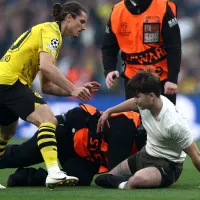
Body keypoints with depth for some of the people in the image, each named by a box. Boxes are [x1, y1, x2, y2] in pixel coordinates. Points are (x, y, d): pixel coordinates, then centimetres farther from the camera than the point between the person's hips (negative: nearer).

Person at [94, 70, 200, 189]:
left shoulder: (174, 123, -34)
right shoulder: (145, 102, -12)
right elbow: (133, 103, 17)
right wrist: (108, 112, 29)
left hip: (167, 164, -8)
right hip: (146, 154, 8)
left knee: (138, 179, -38)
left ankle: (125, 186, -10)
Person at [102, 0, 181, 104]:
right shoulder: (117, 11, -1)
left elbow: (174, 47, -11)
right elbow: (109, 47, 6)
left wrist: (172, 79, -16)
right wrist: (109, 70, -12)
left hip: (162, 79, -3)